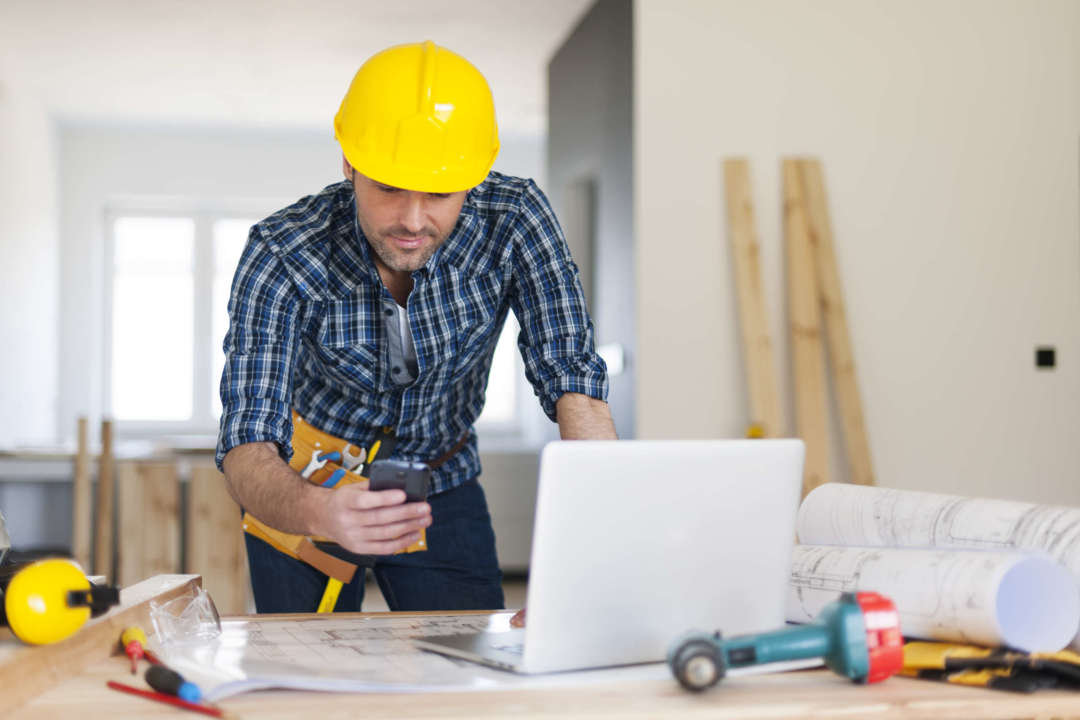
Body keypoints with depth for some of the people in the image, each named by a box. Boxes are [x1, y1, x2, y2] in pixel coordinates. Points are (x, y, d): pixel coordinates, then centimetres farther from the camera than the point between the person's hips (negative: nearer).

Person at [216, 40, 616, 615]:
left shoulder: (513, 219, -24)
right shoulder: (281, 258, -28)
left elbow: (572, 380, -29)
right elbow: (246, 448, -34)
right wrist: (316, 512, -58)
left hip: (442, 487, 2)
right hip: (306, 490, -1)